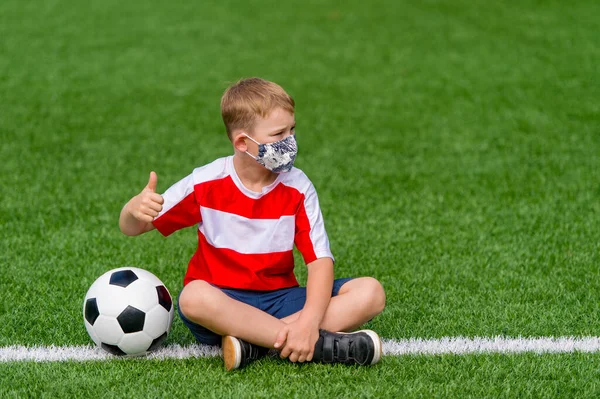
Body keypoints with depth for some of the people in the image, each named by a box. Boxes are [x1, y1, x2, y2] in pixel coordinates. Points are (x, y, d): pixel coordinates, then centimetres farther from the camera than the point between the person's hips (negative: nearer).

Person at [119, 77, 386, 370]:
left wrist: (309, 321, -30)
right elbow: (131, 228, 0)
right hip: (223, 304, -2)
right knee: (194, 298, -38)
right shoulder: (205, 184, -6)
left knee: (370, 292, -20)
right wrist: (135, 209, -27)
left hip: (280, 300, 2)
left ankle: (254, 344, -31)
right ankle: (323, 345, -35)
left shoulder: (297, 187, -4)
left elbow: (320, 259, -12)